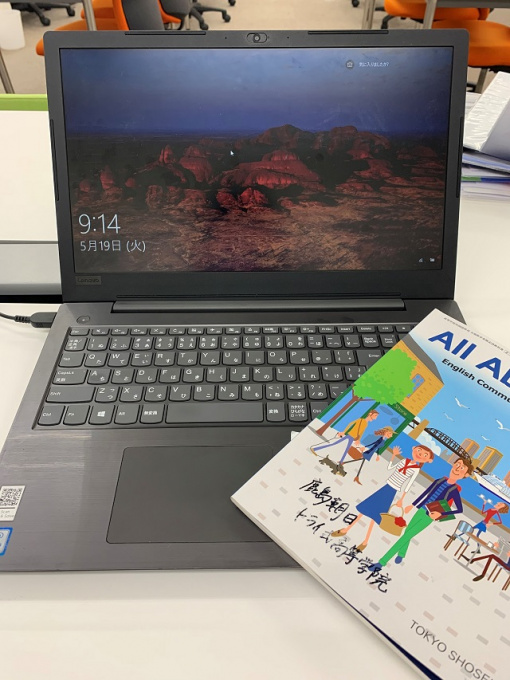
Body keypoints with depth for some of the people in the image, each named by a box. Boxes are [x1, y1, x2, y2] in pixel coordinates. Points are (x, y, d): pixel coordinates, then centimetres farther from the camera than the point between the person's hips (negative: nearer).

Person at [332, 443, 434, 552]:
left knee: (374, 513, -1)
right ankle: (346, 529, 18)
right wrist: (393, 455, 2)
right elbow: (389, 467, 11)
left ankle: (365, 541, 16)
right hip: (386, 487, 4)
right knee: (365, 507, 6)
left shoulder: (416, 469, -11)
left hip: (391, 492, -4)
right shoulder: (405, 461, -1)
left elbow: (408, 485, -7)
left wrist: (401, 500, -5)